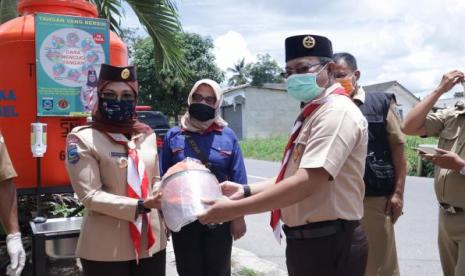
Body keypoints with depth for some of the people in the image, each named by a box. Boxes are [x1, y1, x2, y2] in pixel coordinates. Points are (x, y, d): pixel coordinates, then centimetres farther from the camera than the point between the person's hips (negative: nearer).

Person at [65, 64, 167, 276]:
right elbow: (90, 195, -13)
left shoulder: (147, 135, 7)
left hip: (151, 241, 5)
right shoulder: (82, 138, -8)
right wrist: (142, 205, -20)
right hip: (106, 249, -5)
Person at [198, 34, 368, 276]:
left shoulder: (337, 112, -19)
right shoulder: (312, 114, 12)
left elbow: (306, 182, -28)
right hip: (305, 238, 9)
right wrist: (245, 191, 3)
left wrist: (235, 209, -25)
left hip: (326, 242, -9)